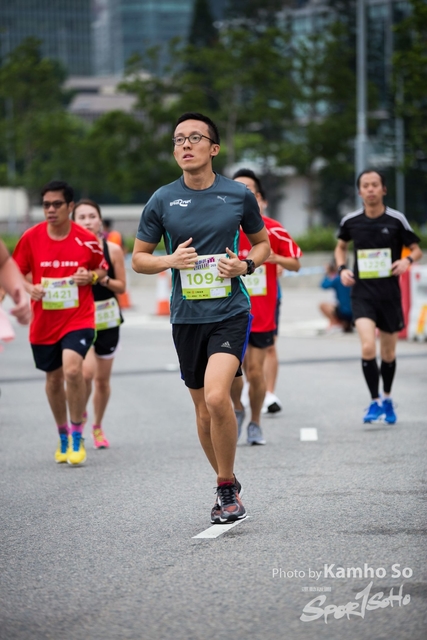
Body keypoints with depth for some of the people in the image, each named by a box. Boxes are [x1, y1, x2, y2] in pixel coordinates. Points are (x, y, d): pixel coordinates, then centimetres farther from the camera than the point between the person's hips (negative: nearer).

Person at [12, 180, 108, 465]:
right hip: (44, 322, 3)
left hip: (78, 318, -3)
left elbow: (102, 269, 10)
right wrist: (29, 288, -14)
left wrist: (91, 276, -12)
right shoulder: (31, 237, -4)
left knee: (73, 369, -23)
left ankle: (77, 438, -7)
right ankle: (63, 437, 34)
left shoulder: (87, 240, -6)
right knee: (54, 379, 13)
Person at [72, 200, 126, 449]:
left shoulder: (112, 250, -2)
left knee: (103, 379, 9)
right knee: (87, 370, -22)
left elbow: (121, 286, 4)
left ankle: (98, 426, 31)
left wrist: (104, 280, -15)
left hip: (108, 318, 2)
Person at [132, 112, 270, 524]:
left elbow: (262, 243, 15)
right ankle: (226, 487, 29)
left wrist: (246, 265, -5)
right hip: (186, 317, 3)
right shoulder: (162, 201, 2)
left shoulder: (239, 195, 1)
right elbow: (138, 258, 9)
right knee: (203, 410, 10)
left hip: (230, 312, -3)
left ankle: (227, 486, -4)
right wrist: (170, 261, -10)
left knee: (216, 397, -21)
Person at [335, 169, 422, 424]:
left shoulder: (396, 219, -5)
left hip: (389, 292, 0)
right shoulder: (350, 221, 0)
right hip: (362, 291, 0)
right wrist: (342, 268, 1)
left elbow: (416, 249, 5)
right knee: (368, 346, -19)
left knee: (388, 353, 11)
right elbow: (341, 246, 20)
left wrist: (407, 261, -18)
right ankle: (375, 402, -7)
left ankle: (387, 398, 35)